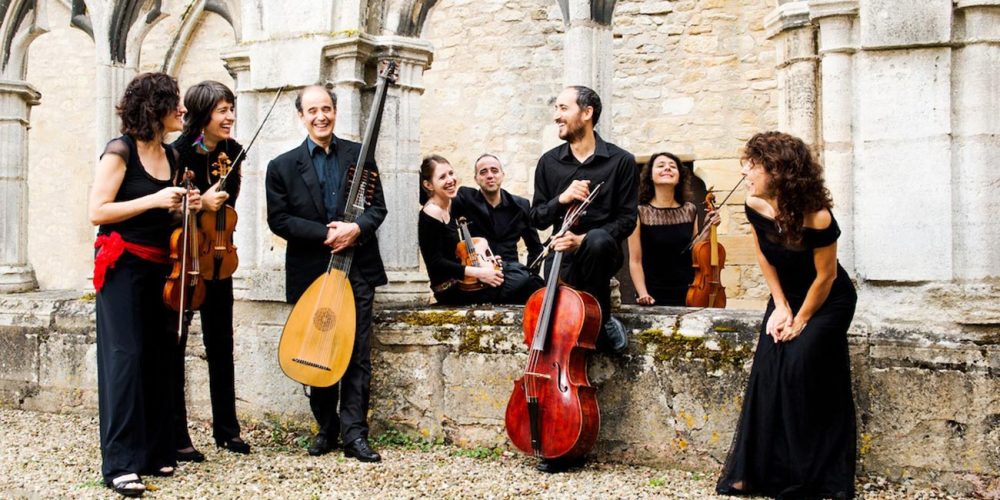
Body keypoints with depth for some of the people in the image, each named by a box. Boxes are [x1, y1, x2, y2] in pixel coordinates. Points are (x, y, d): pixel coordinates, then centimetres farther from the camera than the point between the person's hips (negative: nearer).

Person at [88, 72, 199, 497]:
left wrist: (181, 207, 2)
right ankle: (121, 463, -7)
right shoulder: (121, 151, -10)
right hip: (123, 266, -7)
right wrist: (153, 200, -19)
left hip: (159, 268, 7)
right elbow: (97, 211, -15)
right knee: (126, 357, -9)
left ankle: (155, 452, 14)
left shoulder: (170, 156, 12)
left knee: (158, 358, 6)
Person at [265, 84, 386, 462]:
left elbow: (378, 207, 5)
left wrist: (356, 228, -16)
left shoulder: (359, 155, 6)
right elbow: (278, 220, -3)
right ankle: (326, 428, 22)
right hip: (310, 272, 0)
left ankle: (354, 434, 4)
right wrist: (324, 234, -15)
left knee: (357, 356, -2)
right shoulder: (282, 167, 3)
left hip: (356, 269, 0)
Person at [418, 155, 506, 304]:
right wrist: (478, 272, -24)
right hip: (450, 290, -8)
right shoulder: (431, 214, -18)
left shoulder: (449, 205, 9)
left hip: (460, 281, 8)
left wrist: (482, 264, -3)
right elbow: (435, 262, -21)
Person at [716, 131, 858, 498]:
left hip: (826, 302, -5)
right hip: (786, 297, 5)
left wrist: (801, 320, -11)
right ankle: (754, 470, 0)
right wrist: (781, 307, -2)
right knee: (768, 368, -8)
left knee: (800, 363, -20)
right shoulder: (755, 207, -13)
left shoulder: (816, 218, -30)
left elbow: (826, 276, -18)